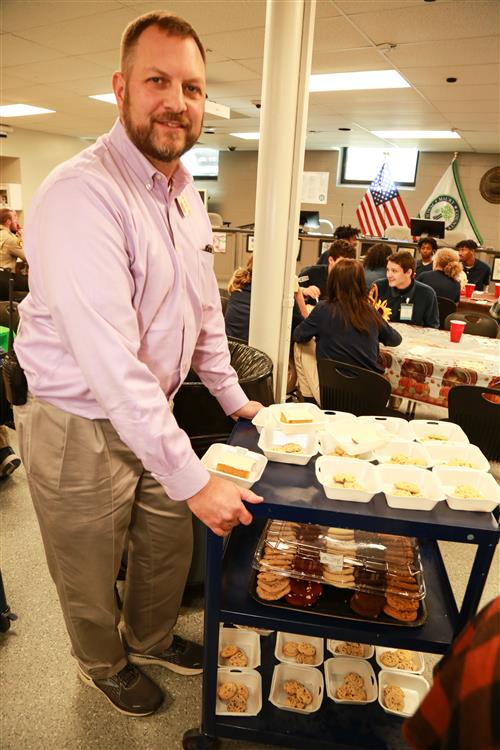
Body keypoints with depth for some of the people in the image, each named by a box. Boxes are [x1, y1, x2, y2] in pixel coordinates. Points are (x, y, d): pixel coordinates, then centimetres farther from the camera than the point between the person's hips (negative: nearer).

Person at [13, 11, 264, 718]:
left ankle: (150, 637, 53)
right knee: (91, 575, 16)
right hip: (80, 428, -7)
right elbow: (109, 361, -31)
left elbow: (205, 310, 13)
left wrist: (233, 397, 12)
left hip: (154, 414, 7)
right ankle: (105, 666, 49)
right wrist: (194, 480, -27)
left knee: (172, 538, 22)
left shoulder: (188, 198, 5)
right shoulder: (82, 194, -24)